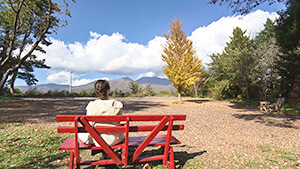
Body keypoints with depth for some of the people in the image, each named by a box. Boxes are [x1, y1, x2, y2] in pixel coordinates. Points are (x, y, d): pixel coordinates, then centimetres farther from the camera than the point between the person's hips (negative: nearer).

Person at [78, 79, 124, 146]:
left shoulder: (92, 105, -13)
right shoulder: (117, 105, -13)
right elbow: (118, 124, -3)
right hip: (112, 140, 1)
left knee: (80, 133, 32)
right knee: (121, 135, 37)